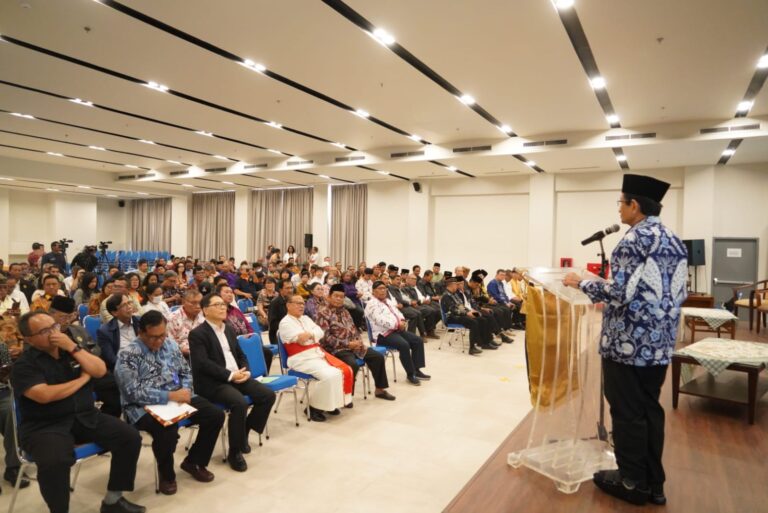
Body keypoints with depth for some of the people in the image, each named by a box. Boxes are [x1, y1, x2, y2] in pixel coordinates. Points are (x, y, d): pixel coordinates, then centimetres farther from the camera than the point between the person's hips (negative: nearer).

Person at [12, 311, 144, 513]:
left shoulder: (71, 349, 10)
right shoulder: (24, 365, -5)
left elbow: (100, 371, -1)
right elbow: (44, 395, -21)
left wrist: (74, 348, -12)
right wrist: (83, 379, -7)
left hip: (85, 416, 5)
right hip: (45, 426, -5)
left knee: (130, 437, -12)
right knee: (54, 462, -36)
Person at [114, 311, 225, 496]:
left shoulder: (171, 345, 6)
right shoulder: (128, 355, -13)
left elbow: (186, 371, 14)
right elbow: (134, 392, -20)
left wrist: (186, 390, -9)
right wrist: (170, 396, -25)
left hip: (177, 397, 6)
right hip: (144, 406, -6)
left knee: (216, 415, -9)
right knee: (168, 432, -35)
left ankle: (193, 461, 14)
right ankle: (167, 474, -1)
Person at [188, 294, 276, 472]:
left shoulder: (229, 329, 17)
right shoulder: (197, 334, -7)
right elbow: (202, 363, -17)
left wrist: (245, 371, -2)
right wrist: (230, 375, -20)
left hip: (237, 376, 7)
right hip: (213, 382, -7)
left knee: (268, 395, -9)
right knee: (239, 403, -32)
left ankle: (244, 432, 12)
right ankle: (234, 453, -13)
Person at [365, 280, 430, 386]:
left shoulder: (388, 302, 21)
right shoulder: (372, 304, -8)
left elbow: (398, 313, 19)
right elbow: (381, 320, -21)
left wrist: (402, 322, -5)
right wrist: (397, 324, -19)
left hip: (396, 329, 9)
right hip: (383, 334, -9)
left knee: (418, 340, -7)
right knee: (404, 345, -31)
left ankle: (417, 370, -3)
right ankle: (410, 374, -17)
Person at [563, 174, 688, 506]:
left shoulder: (636, 238, -16)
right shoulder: (675, 241, 12)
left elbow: (619, 292, -22)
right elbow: (676, 294, 16)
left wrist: (580, 283, -6)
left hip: (628, 342, -8)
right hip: (660, 343, 9)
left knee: (627, 414, 4)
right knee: (650, 411, 16)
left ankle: (633, 483, 17)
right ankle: (653, 483, 26)